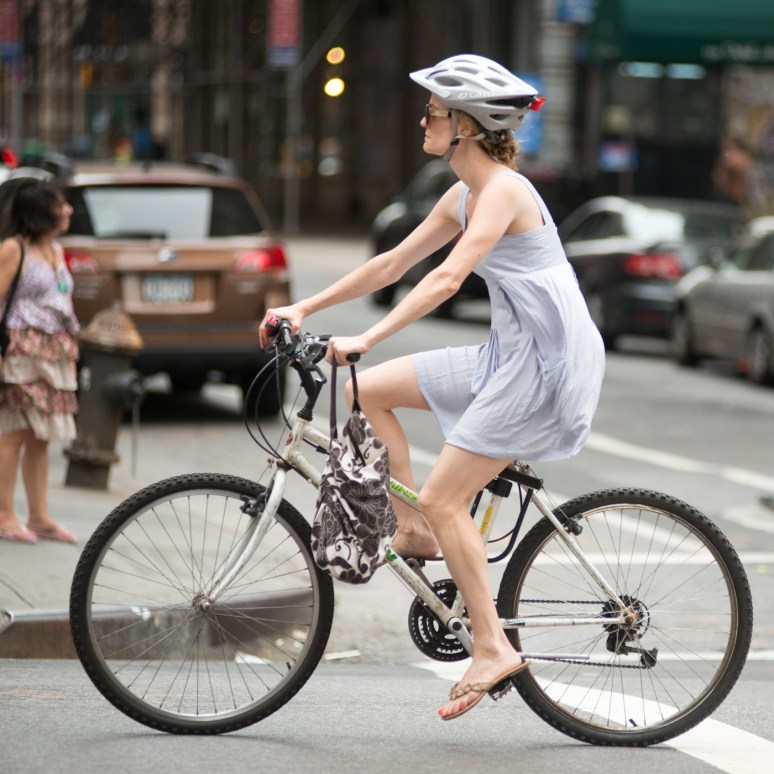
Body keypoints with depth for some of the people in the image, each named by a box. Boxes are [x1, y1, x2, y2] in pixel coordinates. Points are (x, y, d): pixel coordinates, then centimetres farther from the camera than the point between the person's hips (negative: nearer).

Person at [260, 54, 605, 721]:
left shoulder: (503, 191, -17)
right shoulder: (465, 196, 12)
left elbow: (447, 278, -28)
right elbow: (394, 263, 17)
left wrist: (366, 340, -34)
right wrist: (304, 308, 13)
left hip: (547, 362, -9)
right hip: (508, 354, 9)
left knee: (444, 497, -11)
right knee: (368, 390, 7)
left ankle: (493, 646, -4)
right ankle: (414, 532, 12)